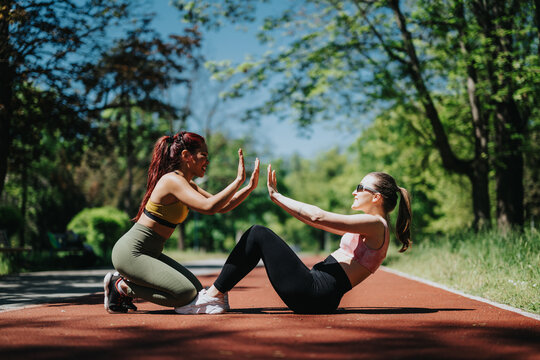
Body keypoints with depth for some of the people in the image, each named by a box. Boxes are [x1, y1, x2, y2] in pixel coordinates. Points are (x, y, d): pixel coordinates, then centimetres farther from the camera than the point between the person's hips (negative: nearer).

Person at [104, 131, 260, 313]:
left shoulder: (188, 186, 12)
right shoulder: (172, 180, -18)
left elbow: (222, 206, 12)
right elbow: (209, 207, -30)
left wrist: (250, 187, 0)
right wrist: (239, 180, -24)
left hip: (150, 253, 10)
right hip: (130, 252, -10)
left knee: (197, 290, 8)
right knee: (186, 293, -19)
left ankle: (126, 281, 12)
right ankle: (122, 287, -3)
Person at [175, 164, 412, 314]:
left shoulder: (375, 224, -8)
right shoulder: (369, 228, 21)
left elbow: (319, 217, -16)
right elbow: (318, 223, 22)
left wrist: (276, 195, -6)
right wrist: (277, 199, 19)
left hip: (316, 295, -10)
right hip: (317, 295, 10)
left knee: (258, 235, -7)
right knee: (256, 234, 11)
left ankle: (214, 296, -1)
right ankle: (216, 296, 10)